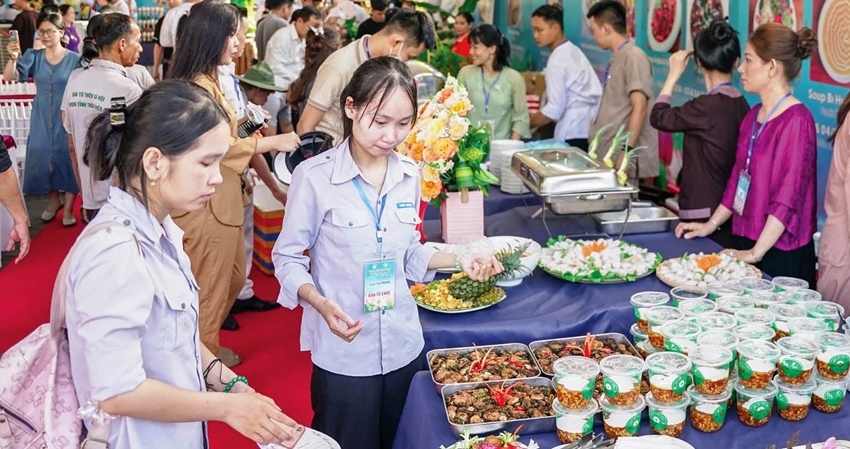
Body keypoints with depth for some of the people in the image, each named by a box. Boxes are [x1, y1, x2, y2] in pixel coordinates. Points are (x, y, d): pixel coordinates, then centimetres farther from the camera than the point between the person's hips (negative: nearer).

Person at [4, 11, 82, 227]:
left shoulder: (74, 59, -7)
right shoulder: (33, 56, -1)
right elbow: (10, 77, -13)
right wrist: (13, 58, -32)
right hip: (42, 119, 3)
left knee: (68, 158, 0)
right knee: (45, 157, 10)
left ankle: (69, 207, 12)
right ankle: (55, 200, 31)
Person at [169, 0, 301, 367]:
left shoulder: (209, 80, 13)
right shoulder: (198, 86, -21)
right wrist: (272, 142, -17)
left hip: (222, 197, 10)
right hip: (209, 201, -10)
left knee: (232, 278, 22)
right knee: (211, 287, 6)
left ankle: (206, 347, 37)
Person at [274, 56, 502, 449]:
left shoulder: (409, 175, 0)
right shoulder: (315, 176, -15)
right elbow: (287, 257, -8)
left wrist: (460, 259, -3)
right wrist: (320, 303, -24)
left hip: (403, 345, 5)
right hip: (343, 352, -5)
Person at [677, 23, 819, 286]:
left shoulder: (796, 120, -14)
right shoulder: (753, 117, 9)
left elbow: (788, 196, -19)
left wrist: (756, 253, -20)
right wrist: (710, 225, 15)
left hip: (782, 254, -7)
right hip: (746, 241, 7)